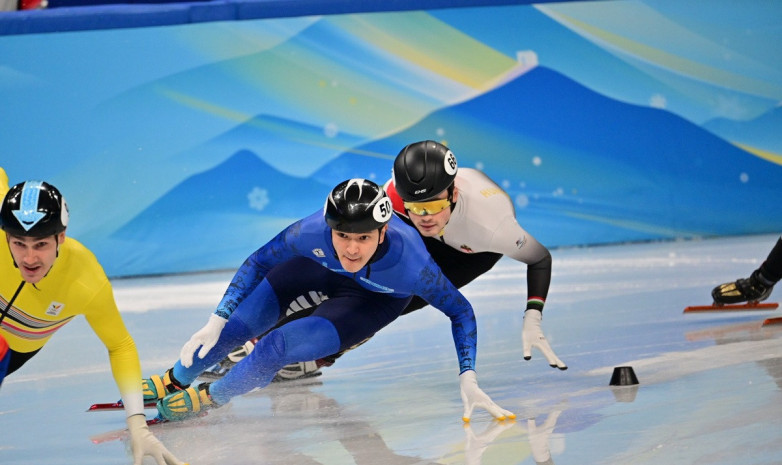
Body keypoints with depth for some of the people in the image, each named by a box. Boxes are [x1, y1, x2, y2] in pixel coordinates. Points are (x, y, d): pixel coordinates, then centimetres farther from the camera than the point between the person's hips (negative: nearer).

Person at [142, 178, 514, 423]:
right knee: (238, 324, -3)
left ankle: (211, 397, 9)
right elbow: (259, 263, -18)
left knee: (282, 345, -19)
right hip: (321, 269, 2)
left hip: (376, 299, -2)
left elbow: (460, 310, -26)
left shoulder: (409, 261, -42)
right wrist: (215, 322, -20)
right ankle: (176, 379, 28)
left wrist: (468, 380, -30)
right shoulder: (313, 232, -38)